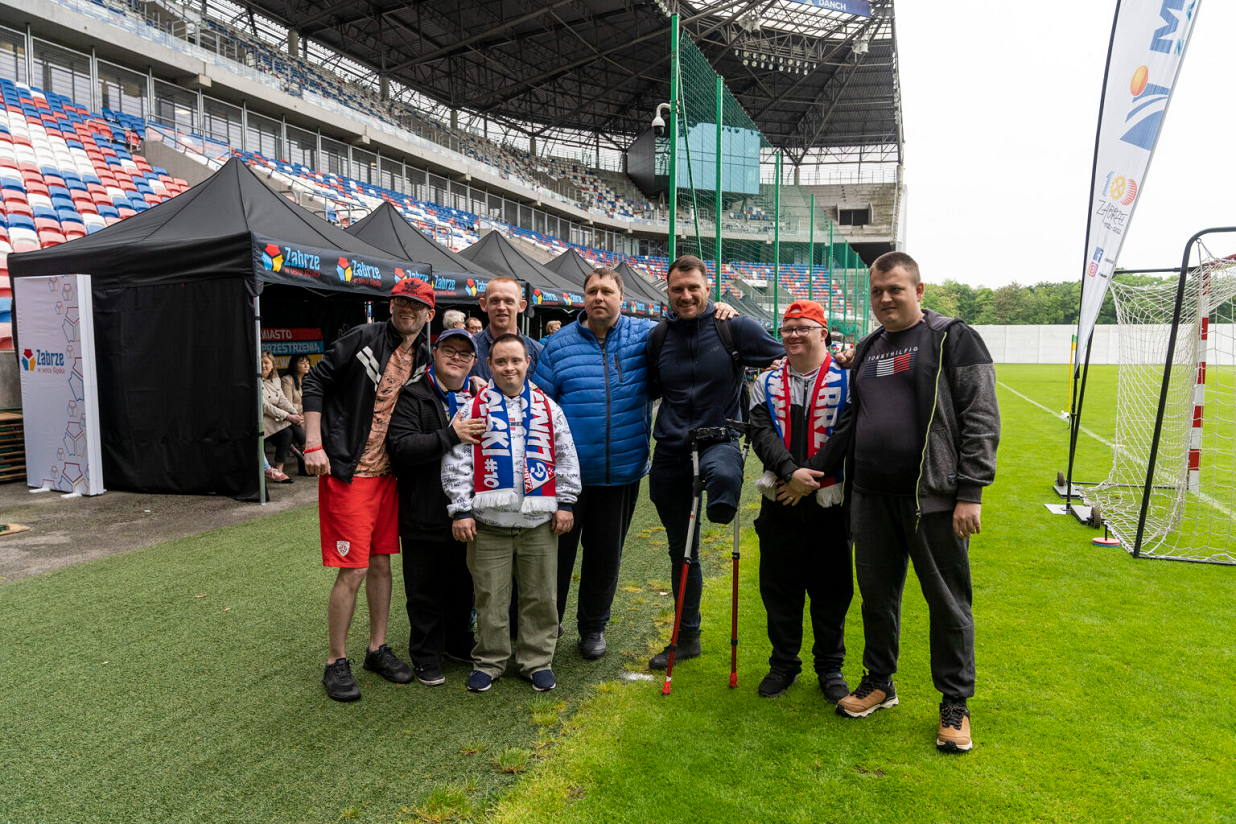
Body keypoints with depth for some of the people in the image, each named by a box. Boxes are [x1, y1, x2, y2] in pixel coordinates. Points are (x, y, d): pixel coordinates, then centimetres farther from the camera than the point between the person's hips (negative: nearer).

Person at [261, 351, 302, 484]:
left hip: (273, 416, 6)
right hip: (260, 417, -6)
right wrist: (287, 416, -23)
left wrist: (295, 413, -12)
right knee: (286, 432, -25)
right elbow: (264, 405, -18)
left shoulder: (276, 380, 12)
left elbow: (282, 400, 6)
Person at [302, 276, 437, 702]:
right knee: (353, 569, -4)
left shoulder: (423, 359, 9)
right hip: (347, 472, -6)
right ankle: (336, 662, 13)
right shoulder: (364, 338, -8)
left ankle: (378, 649, 29)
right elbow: (315, 380, -8)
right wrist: (314, 444, -15)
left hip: (386, 473, 6)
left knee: (381, 562, 14)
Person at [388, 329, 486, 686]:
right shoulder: (412, 397, -7)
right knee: (426, 589, 8)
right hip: (425, 513, -5)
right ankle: (426, 656, 24)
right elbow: (401, 447, -20)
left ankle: (458, 642, 38)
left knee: (463, 583, 19)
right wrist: (451, 435, -27)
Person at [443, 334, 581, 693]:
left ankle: (537, 660, 24)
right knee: (490, 596, 6)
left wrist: (565, 503, 6)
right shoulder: (473, 408, 3)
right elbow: (456, 461, 1)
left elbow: (566, 458, 11)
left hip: (539, 519, 2)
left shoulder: (548, 408, 8)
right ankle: (489, 661, 24)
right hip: (489, 520, -1)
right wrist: (461, 510, -5)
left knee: (540, 594, 9)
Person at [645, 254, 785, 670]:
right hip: (670, 452, 4)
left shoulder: (735, 327, -6)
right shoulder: (659, 336, 5)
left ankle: (721, 508, -12)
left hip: (718, 439, -3)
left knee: (721, 474, -45)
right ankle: (687, 636, 30)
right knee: (681, 552, 14)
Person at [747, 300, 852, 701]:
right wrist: (791, 472, -19)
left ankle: (830, 667, 26)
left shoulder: (846, 379, -2)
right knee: (779, 586, 10)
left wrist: (813, 481, -14)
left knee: (831, 587, 8)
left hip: (829, 503, -2)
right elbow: (761, 433, -4)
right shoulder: (767, 382, 9)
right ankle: (783, 664, 26)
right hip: (780, 502, 3)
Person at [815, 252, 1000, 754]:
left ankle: (955, 704, 23)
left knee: (947, 602, 7)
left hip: (934, 498, -5)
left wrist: (970, 492, -16)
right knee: (877, 594, 15)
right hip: (871, 496, 6)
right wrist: (813, 471, 14)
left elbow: (981, 419, -9)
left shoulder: (954, 339, -4)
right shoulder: (867, 349, 16)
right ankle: (879, 683, 33)